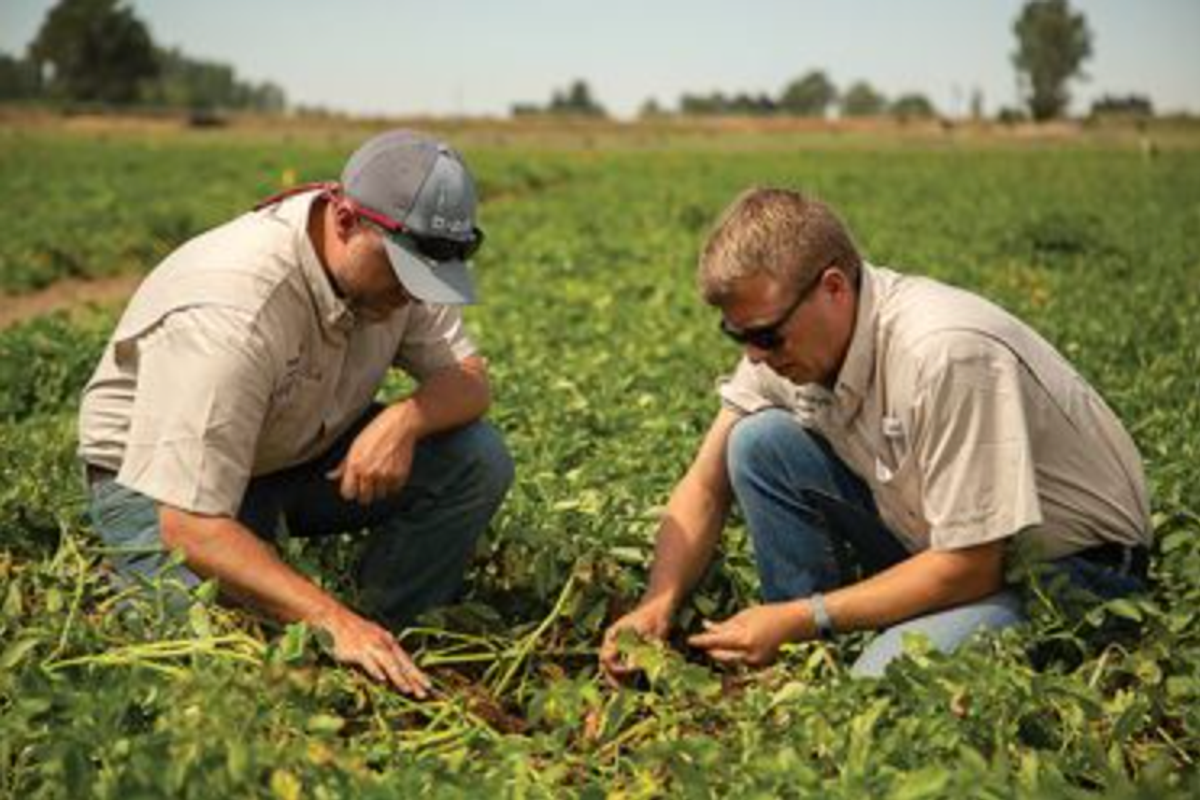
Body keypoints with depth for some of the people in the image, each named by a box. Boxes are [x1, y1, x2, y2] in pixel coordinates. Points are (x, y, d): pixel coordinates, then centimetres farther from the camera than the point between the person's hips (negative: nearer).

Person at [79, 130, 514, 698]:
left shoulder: (391, 259, -15)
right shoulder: (231, 312, -37)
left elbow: (469, 379, -7)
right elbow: (190, 523, -38)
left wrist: (404, 420, -31)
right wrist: (332, 619, -46)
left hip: (305, 451, 6)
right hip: (163, 481, -6)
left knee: (478, 460, -15)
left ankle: (379, 645, -4)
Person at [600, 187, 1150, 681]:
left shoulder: (946, 353, -32)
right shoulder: (786, 333, -9)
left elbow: (970, 568, -27)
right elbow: (706, 485, 0)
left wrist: (800, 619, -24)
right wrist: (657, 604, -17)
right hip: (941, 536, 7)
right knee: (758, 444, -11)